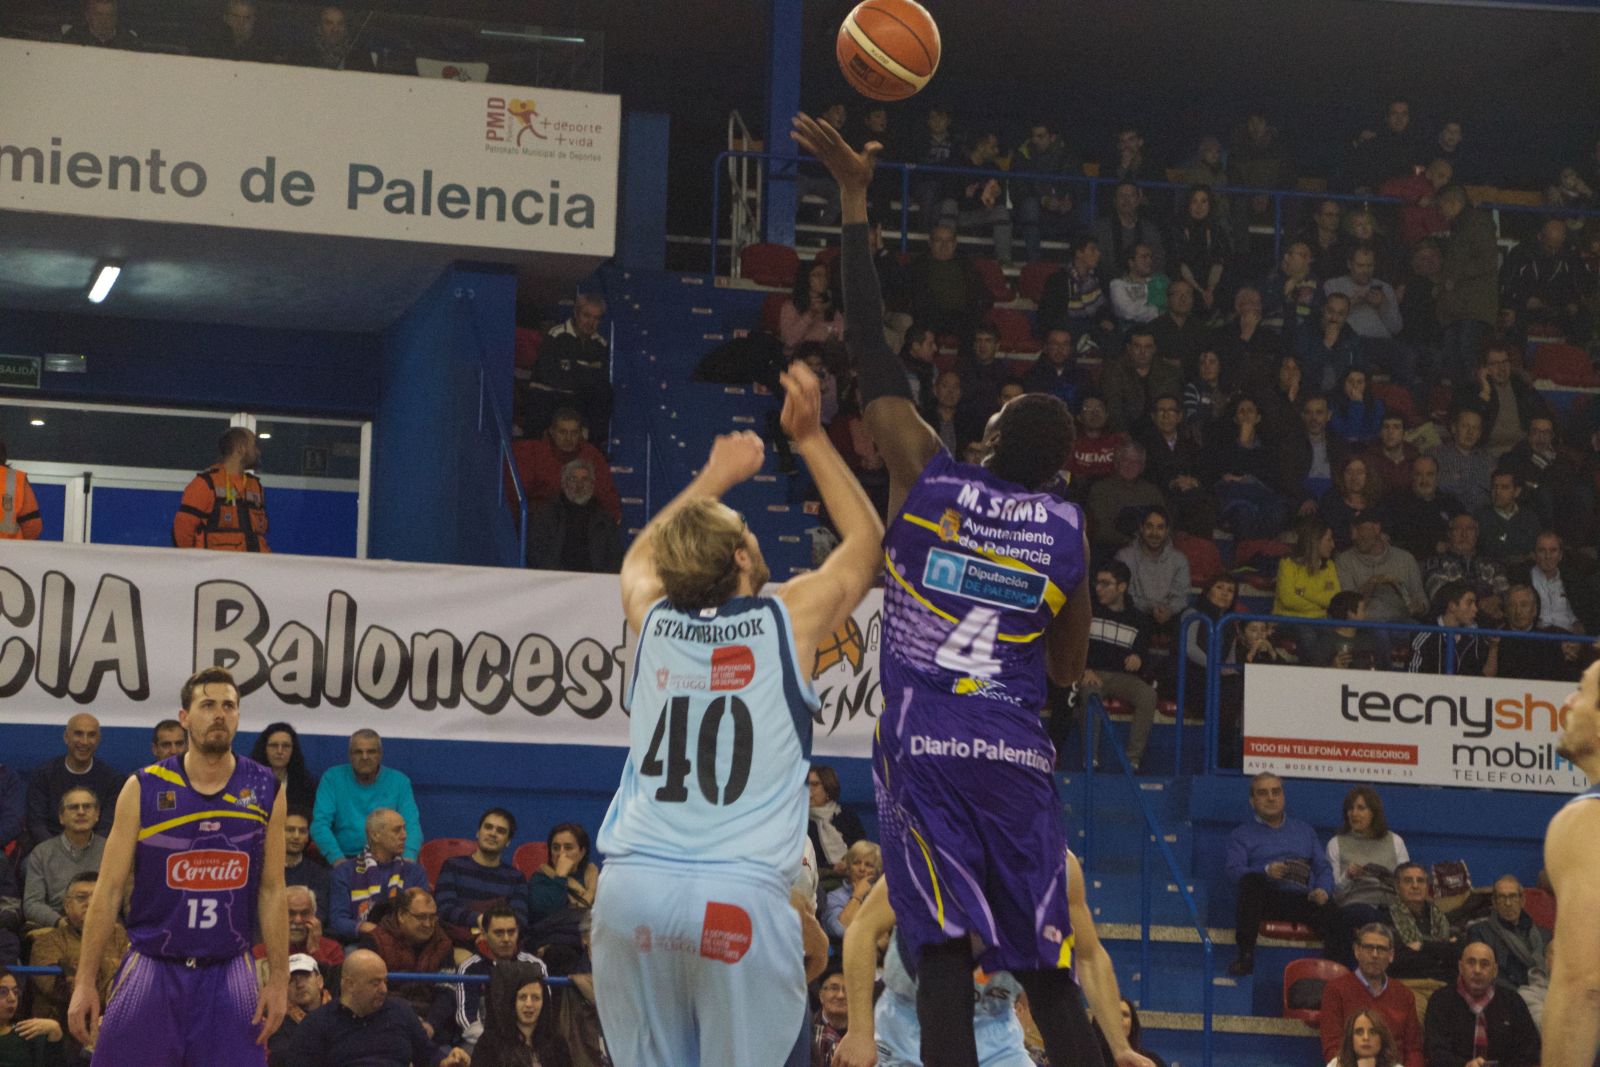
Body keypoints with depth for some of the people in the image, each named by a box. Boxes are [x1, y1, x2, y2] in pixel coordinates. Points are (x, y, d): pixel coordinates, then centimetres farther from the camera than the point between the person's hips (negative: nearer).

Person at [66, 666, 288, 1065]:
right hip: (151, 970, -1)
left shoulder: (265, 792, 3)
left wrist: (278, 979, 0)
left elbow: (271, 892, 7)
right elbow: (108, 890, 1)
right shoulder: (143, 789, -1)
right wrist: (85, 982, -3)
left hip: (229, 975, 1)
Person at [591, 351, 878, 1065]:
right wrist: (810, 439, 30)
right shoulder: (788, 620, 5)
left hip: (632, 885, 3)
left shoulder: (652, 619, 14)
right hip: (739, 894, -3)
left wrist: (714, 477, 50)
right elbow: (866, 539, 26)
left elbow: (642, 556, 41)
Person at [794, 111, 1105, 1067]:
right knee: (1048, 969, 7)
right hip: (1017, 754, 2)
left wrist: (855, 197, 12)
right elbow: (1070, 669, 15)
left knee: (946, 955, -8)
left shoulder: (928, 477, 2)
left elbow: (870, 345, 6)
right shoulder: (1069, 529, 6)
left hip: (926, 745, -2)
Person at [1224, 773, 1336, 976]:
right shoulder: (1242, 835, 19)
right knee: (1251, 881, -37)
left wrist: (1323, 890, -4)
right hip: (1267, 898, -1)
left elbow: (1323, 867, 21)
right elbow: (1234, 872, 2)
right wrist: (1266, 872, -19)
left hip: (1304, 898, 1)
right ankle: (1245, 955, -33)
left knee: (1328, 909, -35)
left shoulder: (1304, 830, 30)